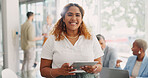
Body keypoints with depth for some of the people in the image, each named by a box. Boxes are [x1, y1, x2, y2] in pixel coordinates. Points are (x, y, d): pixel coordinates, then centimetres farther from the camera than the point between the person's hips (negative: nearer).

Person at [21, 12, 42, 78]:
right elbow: (31, 38, -24)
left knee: (25, 62, 15)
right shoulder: (31, 26, -19)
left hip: (24, 47, 9)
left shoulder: (23, 25, 9)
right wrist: (39, 38, -9)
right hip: (30, 47, -9)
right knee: (30, 63, -3)